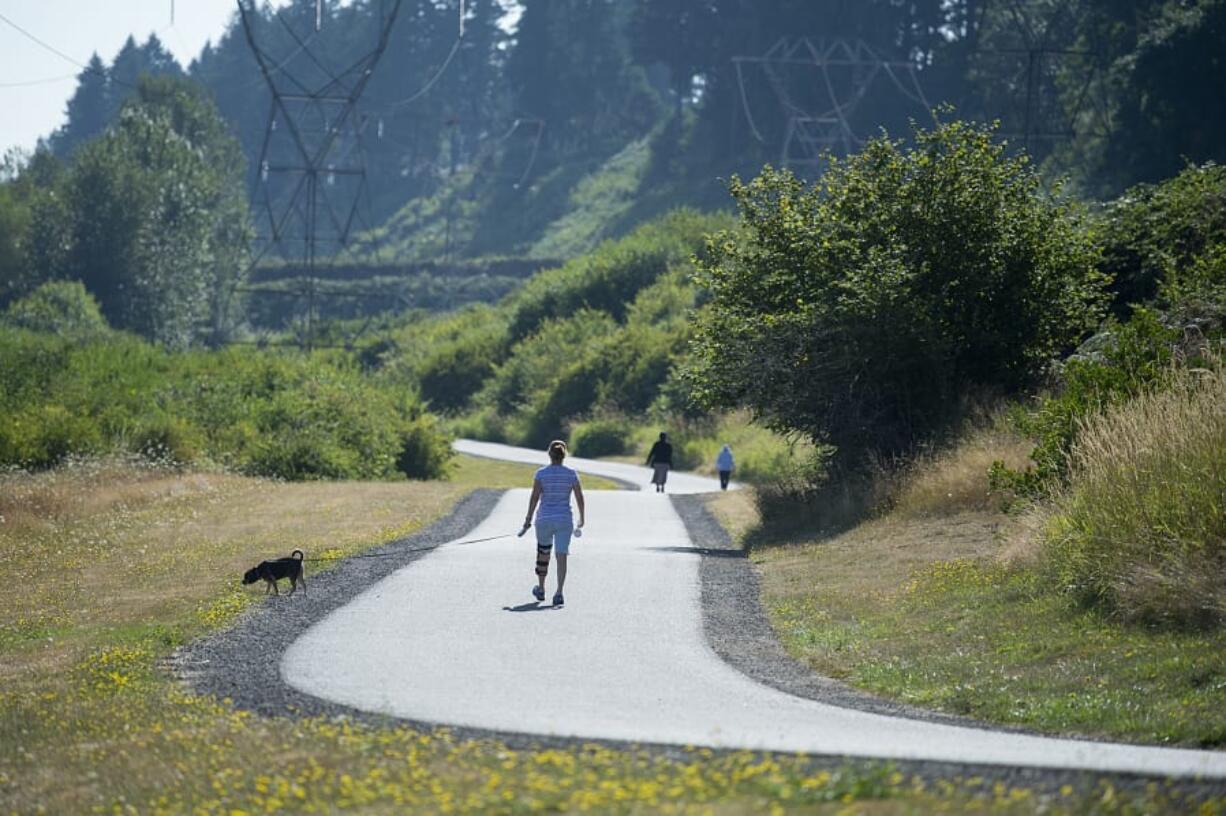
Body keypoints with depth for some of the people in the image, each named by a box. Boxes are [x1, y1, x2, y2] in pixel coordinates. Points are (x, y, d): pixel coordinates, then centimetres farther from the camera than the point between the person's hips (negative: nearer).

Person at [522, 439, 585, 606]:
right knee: (561, 556, 0)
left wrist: (528, 518, -4)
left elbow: (534, 497, -11)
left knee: (543, 553, 20)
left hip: (544, 520, 0)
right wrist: (581, 518, 10)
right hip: (565, 520, 0)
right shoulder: (571, 474, -3)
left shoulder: (541, 474, -6)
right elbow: (579, 497, -1)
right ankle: (559, 594, -12)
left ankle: (541, 589, 33)